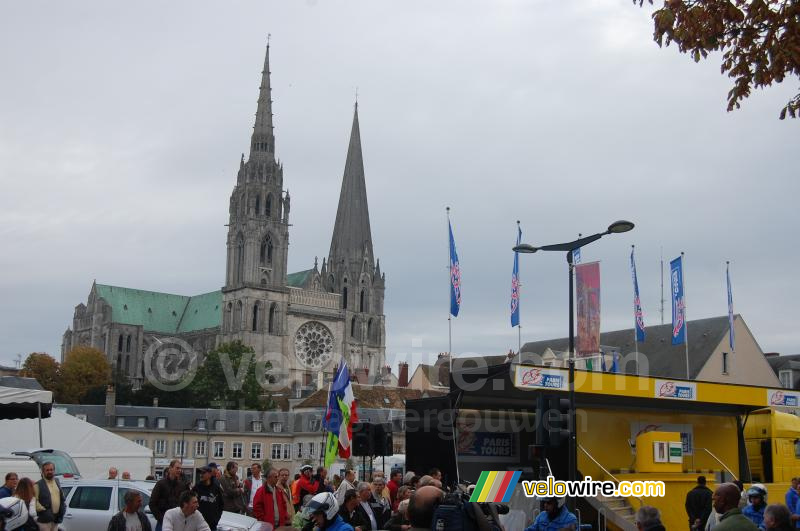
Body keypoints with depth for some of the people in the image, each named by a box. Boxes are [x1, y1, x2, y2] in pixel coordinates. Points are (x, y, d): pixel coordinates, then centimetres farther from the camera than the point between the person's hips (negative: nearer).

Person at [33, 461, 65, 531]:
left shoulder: (57, 482, 14)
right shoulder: (38, 485, -8)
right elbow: (34, 500, -16)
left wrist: (63, 508, 14)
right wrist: (43, 510, -19)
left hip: (56, 518, 7)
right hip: (45, 518, -7)